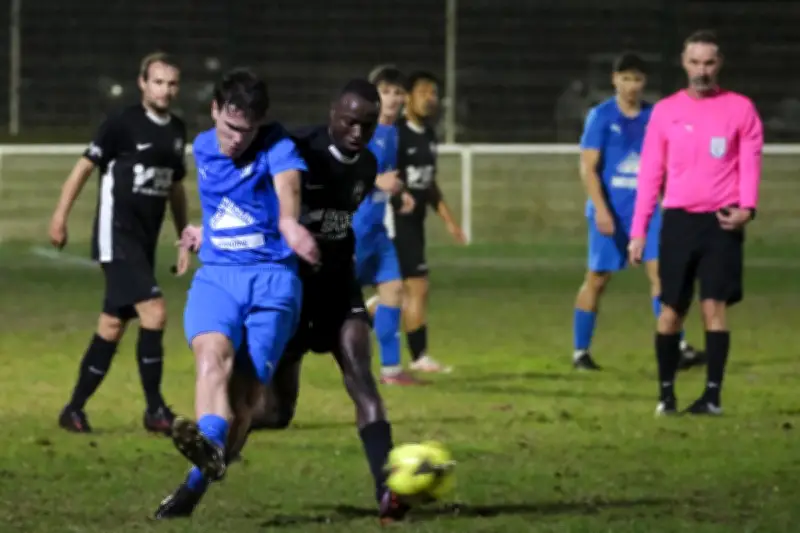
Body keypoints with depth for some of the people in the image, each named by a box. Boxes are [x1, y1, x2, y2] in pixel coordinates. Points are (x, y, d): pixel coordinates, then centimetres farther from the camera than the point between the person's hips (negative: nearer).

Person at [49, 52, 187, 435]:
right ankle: (155, 410, -12)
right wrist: (60, 215, -9)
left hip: (145, 242, 7)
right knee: (153, 312, -18)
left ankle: (75, 409, 18)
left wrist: (184, 232, 25)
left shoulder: (177, 130, 12)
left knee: (112, 326, 9)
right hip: (117, 235, -7)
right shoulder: (123, 123, -9)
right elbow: (85, 165, -6)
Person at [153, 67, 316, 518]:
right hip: (215, 277, 3)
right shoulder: (203, 148, 11)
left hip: (272, 281, -3)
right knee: (214, 356, -29)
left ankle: (195, 486, 12)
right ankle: (209, 445, -55)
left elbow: (287, 185, -31)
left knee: (243, 396, -6)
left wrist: (289, 222, -50)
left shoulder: (277, 147, -8)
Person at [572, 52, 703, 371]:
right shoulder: (601, 117, -3)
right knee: (597, 279, 3)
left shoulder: (653, 117, 8)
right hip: (610, 212, -3)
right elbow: (588, 167, -8)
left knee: (660, 270, -9)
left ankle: (678, 348, -12)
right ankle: (580, 352, 13)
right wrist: (601, 210, -17)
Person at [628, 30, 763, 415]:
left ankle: (713, 395, -5)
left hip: (722, 222, -1)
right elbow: (650, 174, 8)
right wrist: (638, 231, 4)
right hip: (678, 220, 2)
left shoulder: (740, 109, 4)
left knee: (714, 305, -8)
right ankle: (666, 391, 14)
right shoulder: (665, 111, 7)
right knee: (671, 311, 1)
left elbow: (750, 164, 2)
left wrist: (747, 207, -16)